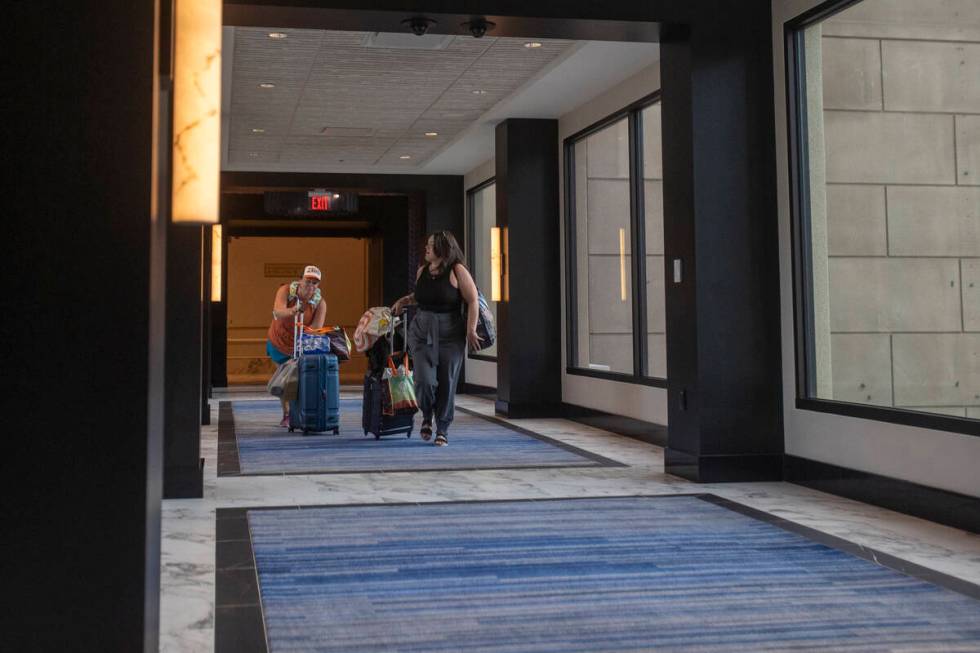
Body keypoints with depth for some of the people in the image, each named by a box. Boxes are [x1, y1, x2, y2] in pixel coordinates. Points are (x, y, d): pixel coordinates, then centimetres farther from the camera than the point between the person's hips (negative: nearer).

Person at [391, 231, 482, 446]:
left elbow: (473, 301, -6)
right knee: (424, 380, -11)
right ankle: (427, 417, 19)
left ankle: (442, 430, 15)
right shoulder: (422, 271, 9)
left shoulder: (457, 271, -5)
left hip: (450, 335, -3)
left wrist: (471, 331, -12)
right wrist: (404, 300, 16)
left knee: (447, 384, 1)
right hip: (422, 332, 3)